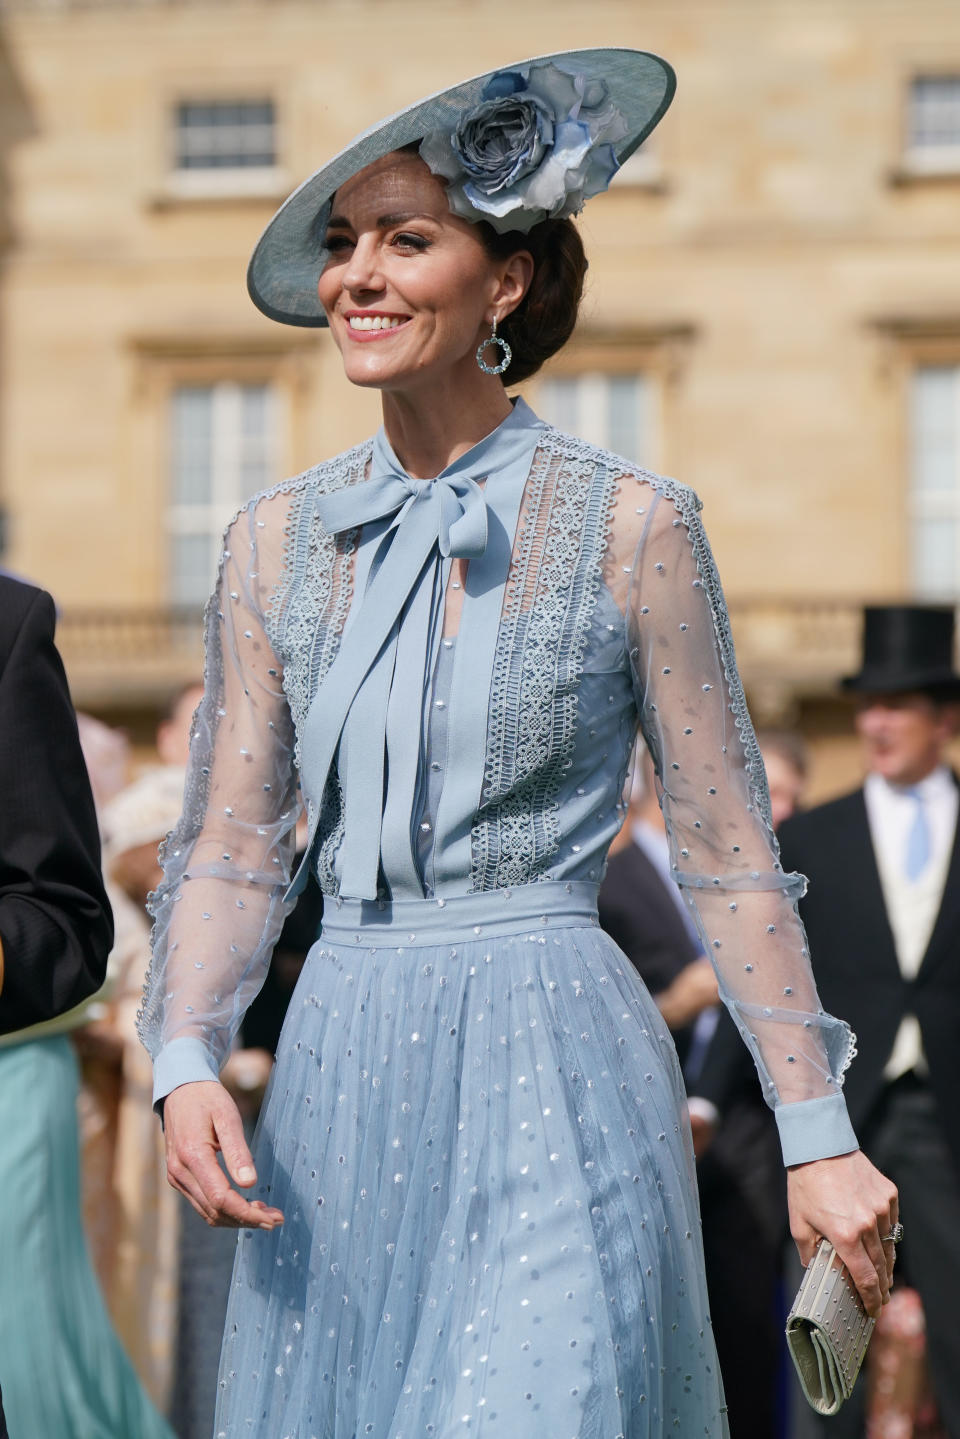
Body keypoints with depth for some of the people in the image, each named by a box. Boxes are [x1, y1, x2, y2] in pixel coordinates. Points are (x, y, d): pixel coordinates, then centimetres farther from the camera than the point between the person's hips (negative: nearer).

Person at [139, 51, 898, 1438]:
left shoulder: (630, 526, -3)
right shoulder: (278, 541, 7)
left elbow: (729, 854, 0)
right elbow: (230, 850, 8)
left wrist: (819, 1134, 0)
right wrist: (185, 1064, -9)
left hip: (555, 1077, -4)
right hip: (339, 1078, 4)